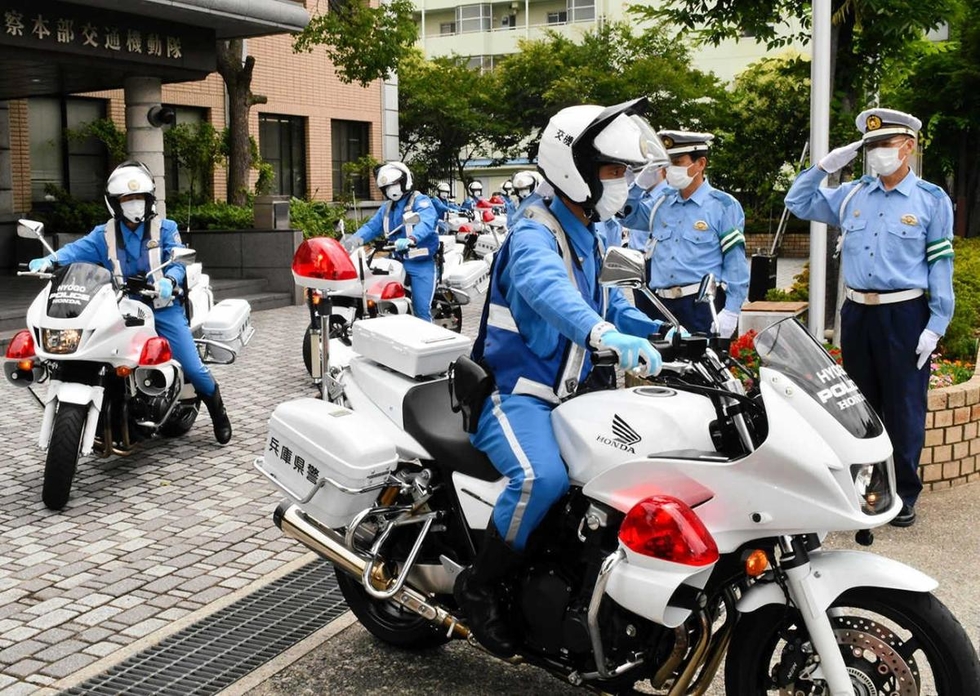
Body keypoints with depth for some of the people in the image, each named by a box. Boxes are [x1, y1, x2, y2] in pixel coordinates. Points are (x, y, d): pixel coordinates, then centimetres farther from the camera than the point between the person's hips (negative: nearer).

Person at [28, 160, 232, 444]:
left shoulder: (165, 229, 5)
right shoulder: (104, 234, 9)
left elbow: (177, 261, -9)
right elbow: (77, 250, -8)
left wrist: (169, 281, -32)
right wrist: (49, 260, -30)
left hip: (163, 307, -2)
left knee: (193, 369, -7)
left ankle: (219, 414, 17)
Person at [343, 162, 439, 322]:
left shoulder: (421, 202, -7)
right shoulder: (386, 208, 18)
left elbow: (425, 223, -27)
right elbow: (371, 226, 9)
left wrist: (411, 239, -48)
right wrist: (354, 239, -12)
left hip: (421, 263, -7)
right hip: (398, 262, 7)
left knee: (421, 309, -9)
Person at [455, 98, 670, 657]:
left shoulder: (588, 238, 15)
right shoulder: (534, 237, -16)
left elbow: (600, 298, 30)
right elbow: (545, 287, -40)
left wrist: (656, 330, 13)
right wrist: (604, 334, -59)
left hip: (567, 396, 10)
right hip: (514, 394, -9)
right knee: (542, 477, -34)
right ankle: (480, 584, -12)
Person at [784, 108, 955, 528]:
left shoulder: (932, 200, 0)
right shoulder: (851, 196, 11)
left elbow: (940, 265, -2)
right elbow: (797, 202, 20)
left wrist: (936, 326, -8)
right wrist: (826, 166, 8)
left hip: (904, 315, -4)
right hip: (856, 313, 4)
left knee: (903, 407, 0)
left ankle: (904, 495, 11)